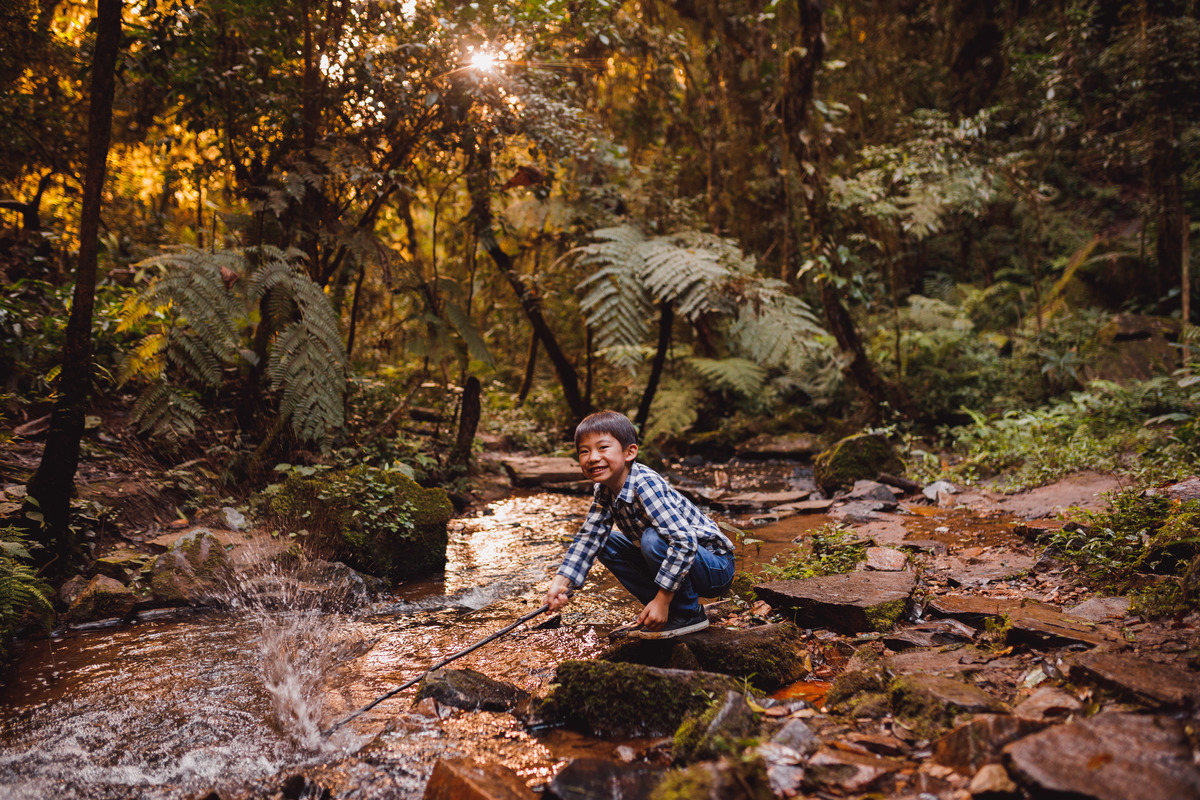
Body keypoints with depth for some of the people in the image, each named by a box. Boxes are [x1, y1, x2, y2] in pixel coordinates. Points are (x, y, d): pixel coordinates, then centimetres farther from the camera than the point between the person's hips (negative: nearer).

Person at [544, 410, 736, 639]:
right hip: (672, 561, 8)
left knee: (653, 539, -32)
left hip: (716, 566, -8)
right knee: (607, 544, 2)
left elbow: (684, 541, -35)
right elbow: (588, 538, 1)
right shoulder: (604, 492, -2)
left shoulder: (645, 485, -29)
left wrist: (661, 600, -32)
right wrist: (561, 582, -13)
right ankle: (661, 610, 4)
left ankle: (688, 614, -11)